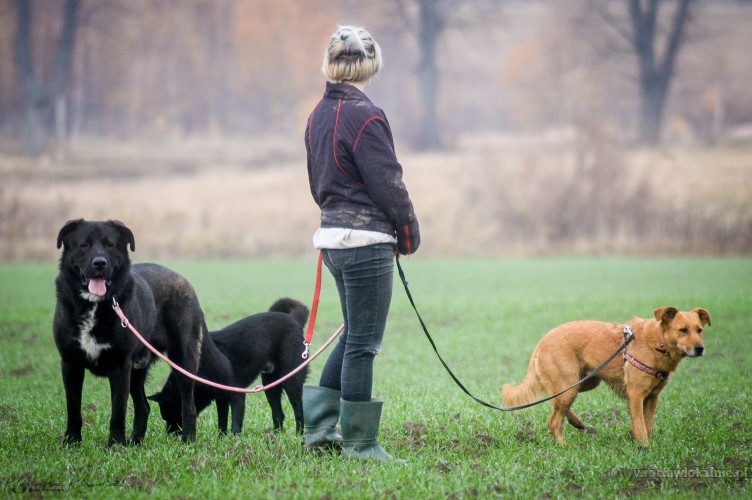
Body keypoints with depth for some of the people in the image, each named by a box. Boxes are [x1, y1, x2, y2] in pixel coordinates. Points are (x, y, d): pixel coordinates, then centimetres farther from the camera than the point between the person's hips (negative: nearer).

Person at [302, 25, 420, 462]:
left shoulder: (319, 115, 11)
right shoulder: (364, 116, -16)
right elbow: (388, 184, -14)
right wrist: (409, 234, -2)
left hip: (334, 235, 9)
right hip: (367, 240, -9)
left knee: (354, 334, 19)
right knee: (363, 343, -1)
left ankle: (320, 426, 19)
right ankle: (359, 442, 4)